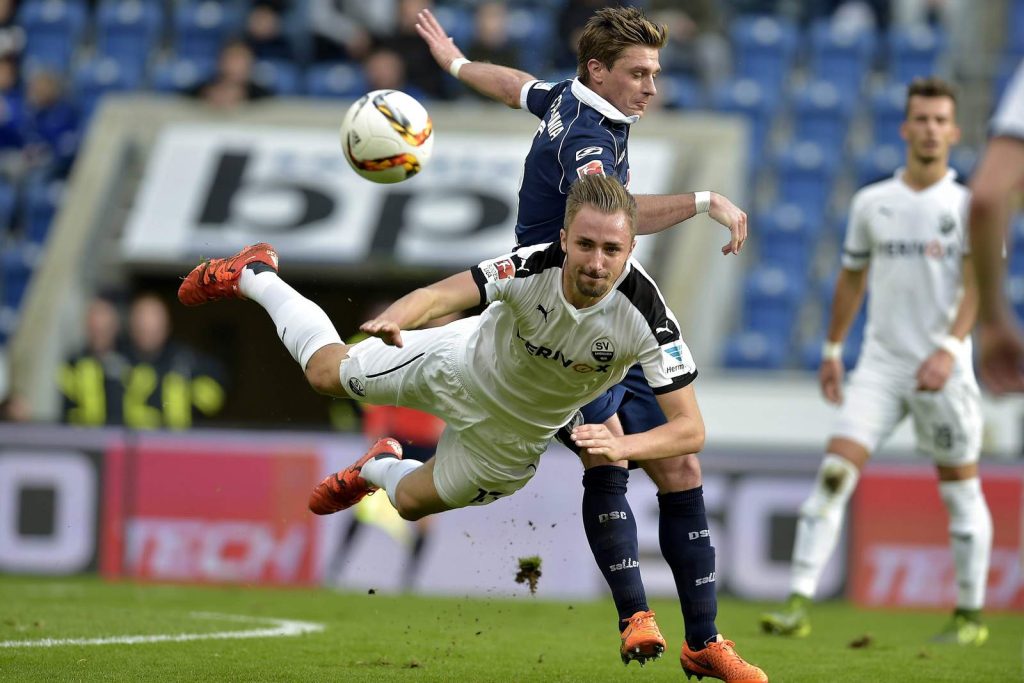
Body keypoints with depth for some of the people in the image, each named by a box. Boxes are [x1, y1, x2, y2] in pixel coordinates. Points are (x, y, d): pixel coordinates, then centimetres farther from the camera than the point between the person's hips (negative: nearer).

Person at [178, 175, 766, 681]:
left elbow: (691, 429, -36)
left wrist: (624, 445, -54)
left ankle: (379, 468, 60)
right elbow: (444, 293, -35)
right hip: (463, 366, -1)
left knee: (413, 501, 22)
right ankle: (254, 277, 47)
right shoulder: (534, 266, -38)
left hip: (512, 436, 1)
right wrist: (397, 318, -58)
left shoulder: (646, 319, -39)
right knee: (327, 370, 18)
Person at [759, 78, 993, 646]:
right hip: (880, 363, 2)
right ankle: (799, 605, -16)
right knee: (834, 471, -12)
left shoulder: (969, 206, -2)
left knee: (960, 491, 4)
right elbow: (851, 279, 20)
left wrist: (948, 349, -22)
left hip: (942, 370, -2)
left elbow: (977, 288, -9)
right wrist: (832, 350, 21)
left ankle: (970, 615, 17)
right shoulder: (871, 203, 8)